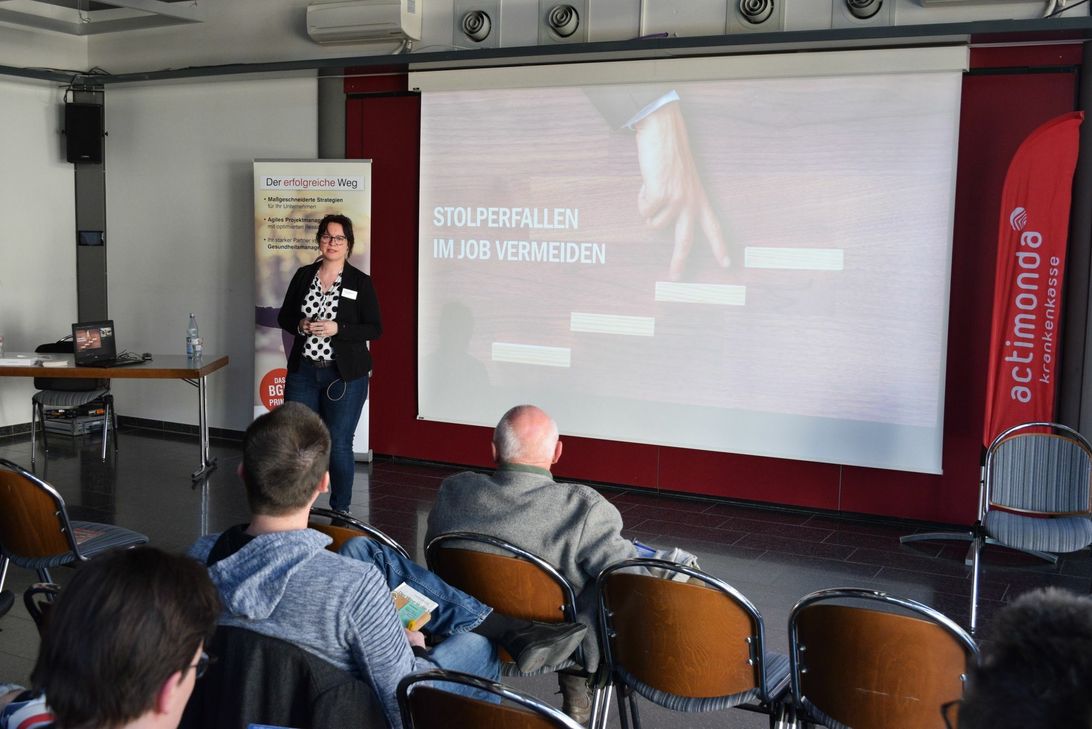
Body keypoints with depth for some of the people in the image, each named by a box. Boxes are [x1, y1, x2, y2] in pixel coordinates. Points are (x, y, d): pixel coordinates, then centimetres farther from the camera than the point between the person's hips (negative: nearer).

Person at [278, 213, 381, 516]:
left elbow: (374, 329, -5)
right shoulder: (303, 276, 7)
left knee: (339, 445, 1)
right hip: (303, 373, 3)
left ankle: (340, 511, 17)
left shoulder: (361, 282, -3)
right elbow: (284, 317, 12)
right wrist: (301, 326, -9)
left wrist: (337, 329, -18)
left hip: (345, 376, -3)